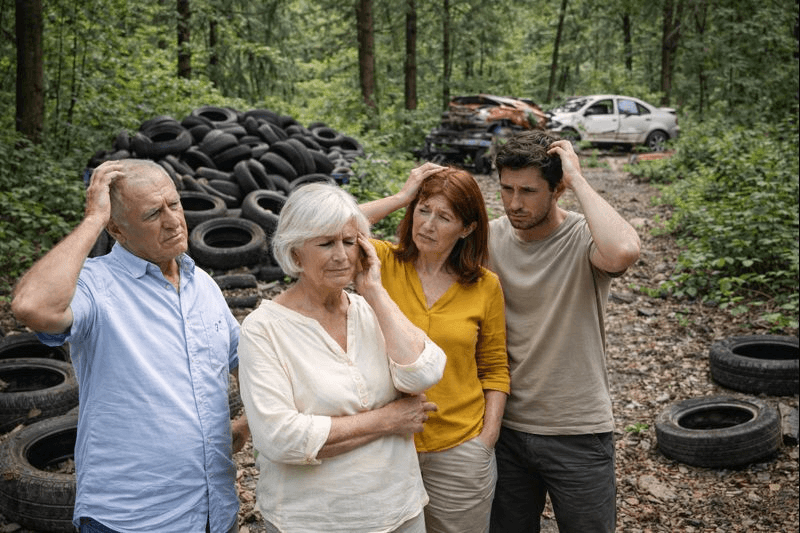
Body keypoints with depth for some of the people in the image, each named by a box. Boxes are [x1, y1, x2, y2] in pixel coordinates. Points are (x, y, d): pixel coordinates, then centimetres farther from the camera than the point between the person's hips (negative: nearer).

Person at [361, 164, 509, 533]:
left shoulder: (485, 287, -2)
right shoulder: (384, 263, -5)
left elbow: (494, 368, 6)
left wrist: (488, 435, -4)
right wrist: (401, 197, -17)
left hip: (460, 448, 1)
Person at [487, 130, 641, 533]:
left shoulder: (584, 239, -15)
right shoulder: (491, 238, -3)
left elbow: (623, 252, -40)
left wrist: (577, 179, -28)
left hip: (578, 434, -3)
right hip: (507, 426, 4)